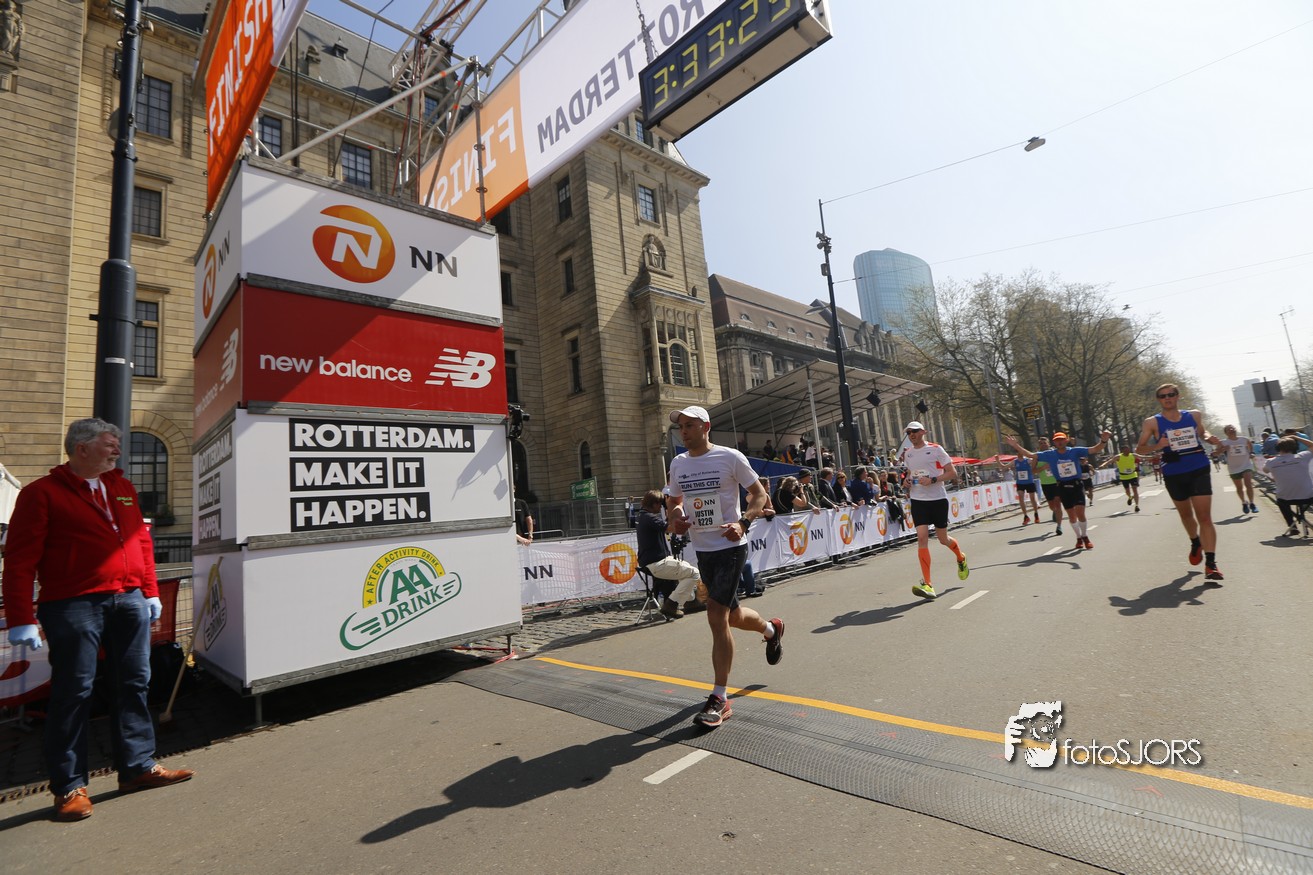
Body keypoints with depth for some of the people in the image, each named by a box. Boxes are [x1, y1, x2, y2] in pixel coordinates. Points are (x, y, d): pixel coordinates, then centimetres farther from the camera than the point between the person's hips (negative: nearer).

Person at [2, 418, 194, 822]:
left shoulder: (122, 487, 14)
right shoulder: (42, 493, -3)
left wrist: (150, 590, 13)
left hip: (129, 600, 6)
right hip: (73, 606, -5)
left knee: (134, 685, 11)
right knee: (74, 692, 2)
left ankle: (138, 766, 23)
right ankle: (69, 786, 17)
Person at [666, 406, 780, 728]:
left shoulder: (730, 457, -9)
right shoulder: (678, 463, 7)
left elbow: (759, 494, -3)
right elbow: (673, 500, 20)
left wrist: (743, 523, -19)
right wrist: (674, 517, -3)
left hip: (730, 547, -6)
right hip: (702, 549, 6)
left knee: (717, 615, -13)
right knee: (731, 615, 18)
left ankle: (719, 699, -1)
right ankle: (771, 628, 51)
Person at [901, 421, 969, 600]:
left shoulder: (936, 449, -5)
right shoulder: (907, 454, 10)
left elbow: (952, 473, -7)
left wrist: (932, 480, -20)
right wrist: (908, 480, 4)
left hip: (938, 499, -3)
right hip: (918, 500, 3)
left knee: (943, 539, 9)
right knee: (922, 538, -11)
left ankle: (961, 558, 46)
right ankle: (927, 584, -13)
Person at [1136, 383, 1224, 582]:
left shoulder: (1194, 415, 5)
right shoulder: (1152, 422, -4)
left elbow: (1202, 433, 24)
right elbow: (1139, 448, -3)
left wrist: (1209, 438, 2)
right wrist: (1156, 446, -23)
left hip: (1199, 471, 0)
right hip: (1174, 475, 0)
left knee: (1205, 517, -8)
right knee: (1186, 514, 18)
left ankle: (1210, 563, -8)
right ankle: (1195, 543, 46)